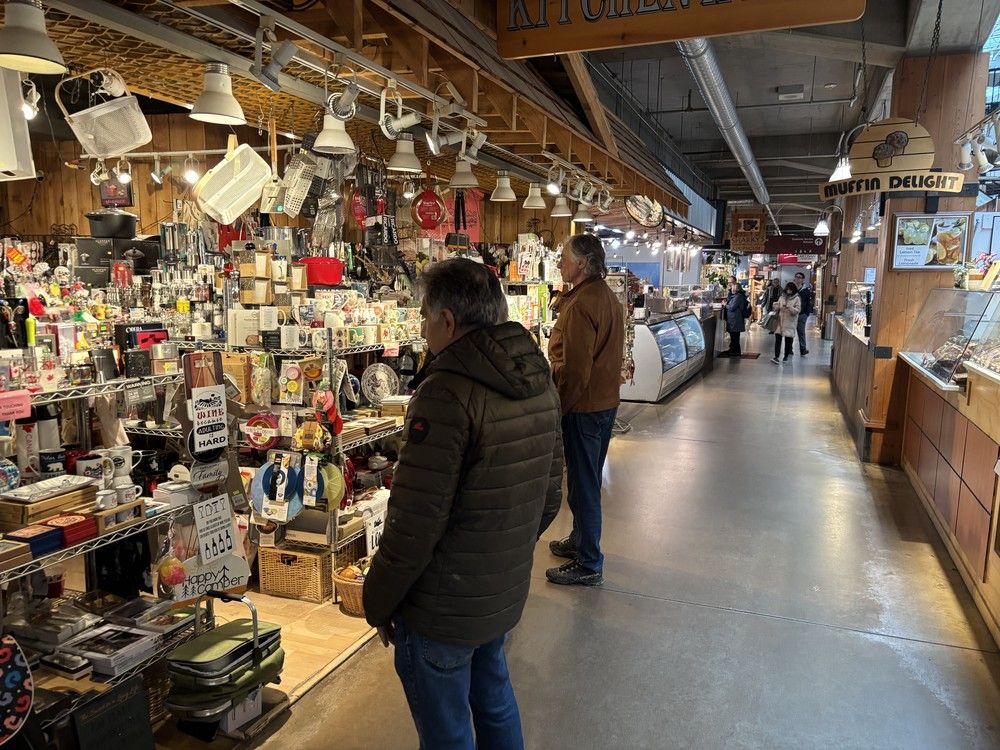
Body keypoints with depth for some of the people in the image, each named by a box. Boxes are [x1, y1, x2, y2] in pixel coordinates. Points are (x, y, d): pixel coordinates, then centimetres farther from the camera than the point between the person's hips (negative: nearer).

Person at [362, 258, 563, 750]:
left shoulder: (448, 392, -25)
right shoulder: (539, 381, 1)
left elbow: (415, 521, -24)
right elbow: (550, 495, 8)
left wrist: (377, 601, -9)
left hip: (444, 609, -7)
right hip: (507, 596, 8)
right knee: (494, 701, 29)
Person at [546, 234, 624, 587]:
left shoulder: (581, 304, -21)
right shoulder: (610, 297, 11)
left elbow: (574, 369, -24)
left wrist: (556, 408, -15)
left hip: (583, 407, -10)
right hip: (607, 401, 10)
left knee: (582, 482, 0)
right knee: (589, 478, 21)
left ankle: (588, 564, 11)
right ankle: (581, 540, 37)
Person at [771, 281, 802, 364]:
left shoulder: (797, 299, -3)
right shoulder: (782, 297, 9)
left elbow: (797, 310, -12)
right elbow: (777, 308, 11)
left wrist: (789, 307, -26)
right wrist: (776, 306, -12)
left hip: (790, 323, -3)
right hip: (780, 321, 3)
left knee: (788, 340, 4)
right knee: (777, 338, -8)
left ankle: (786, 356, 20)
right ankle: (776, 357, -11)